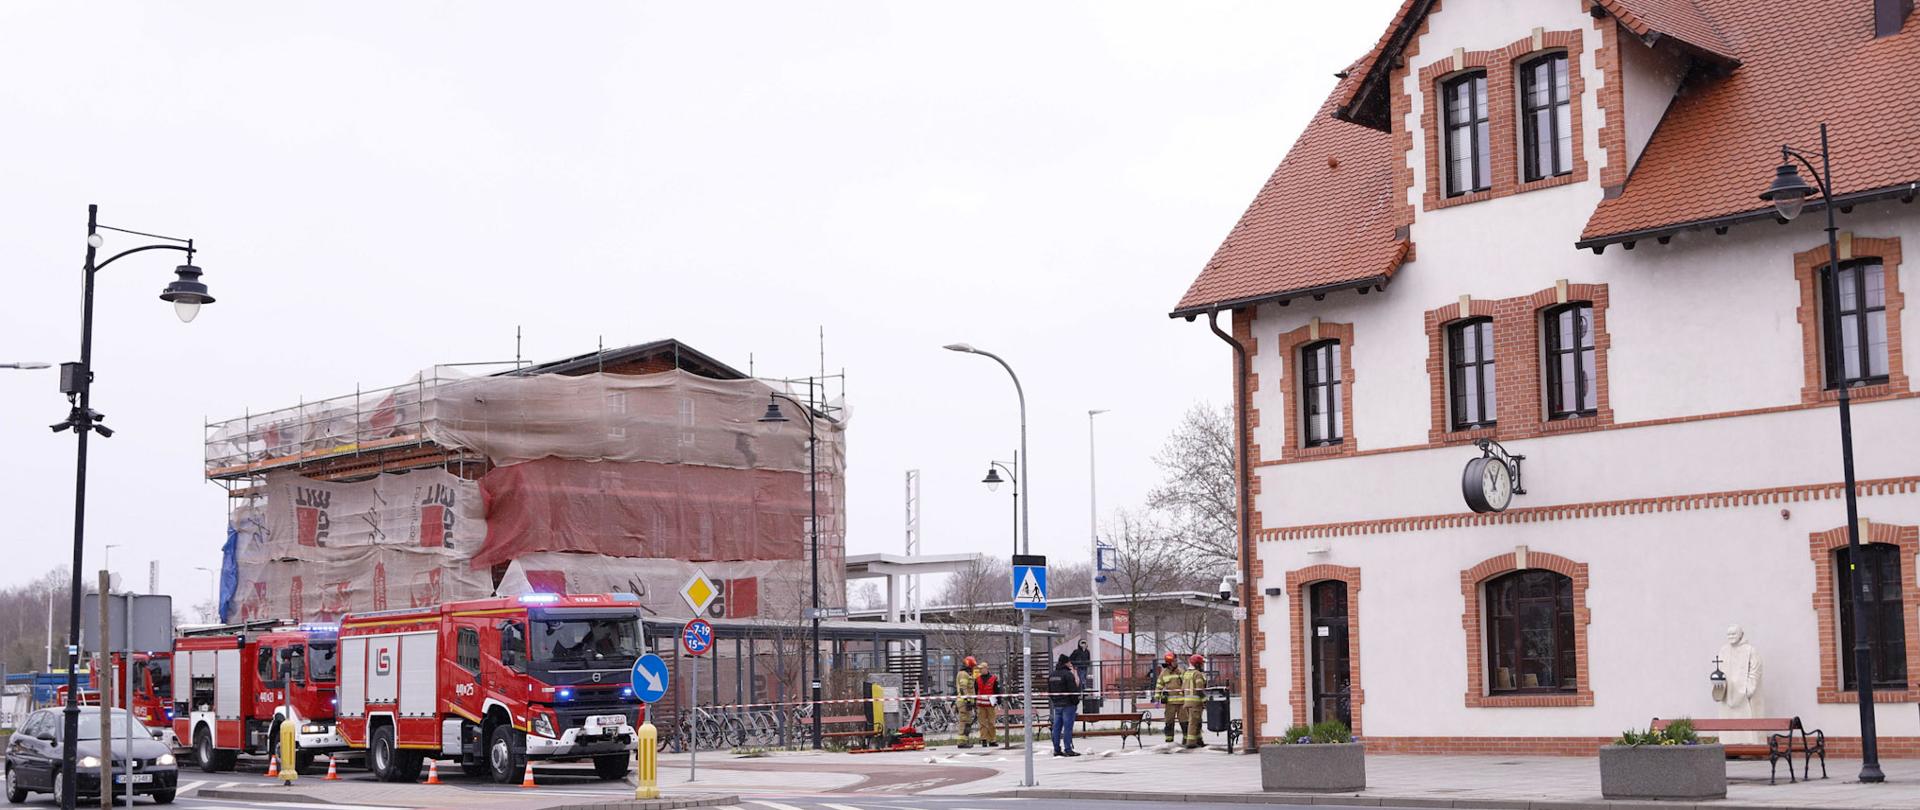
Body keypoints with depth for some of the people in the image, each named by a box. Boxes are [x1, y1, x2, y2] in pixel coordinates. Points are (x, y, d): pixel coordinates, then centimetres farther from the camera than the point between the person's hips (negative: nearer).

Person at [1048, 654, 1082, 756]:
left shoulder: (1051, 676, 12)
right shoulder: (1068, 674, -12)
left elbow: (1049, 692, 16)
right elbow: (1073, 690, -15)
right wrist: (1076, 702, -6)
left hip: (1056, 705, 7)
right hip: (1068, 705, -7)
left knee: (1057, 727, 8)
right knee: (1067, 727, -6)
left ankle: (1057, 750, 11)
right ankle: (1068, 749, -7)